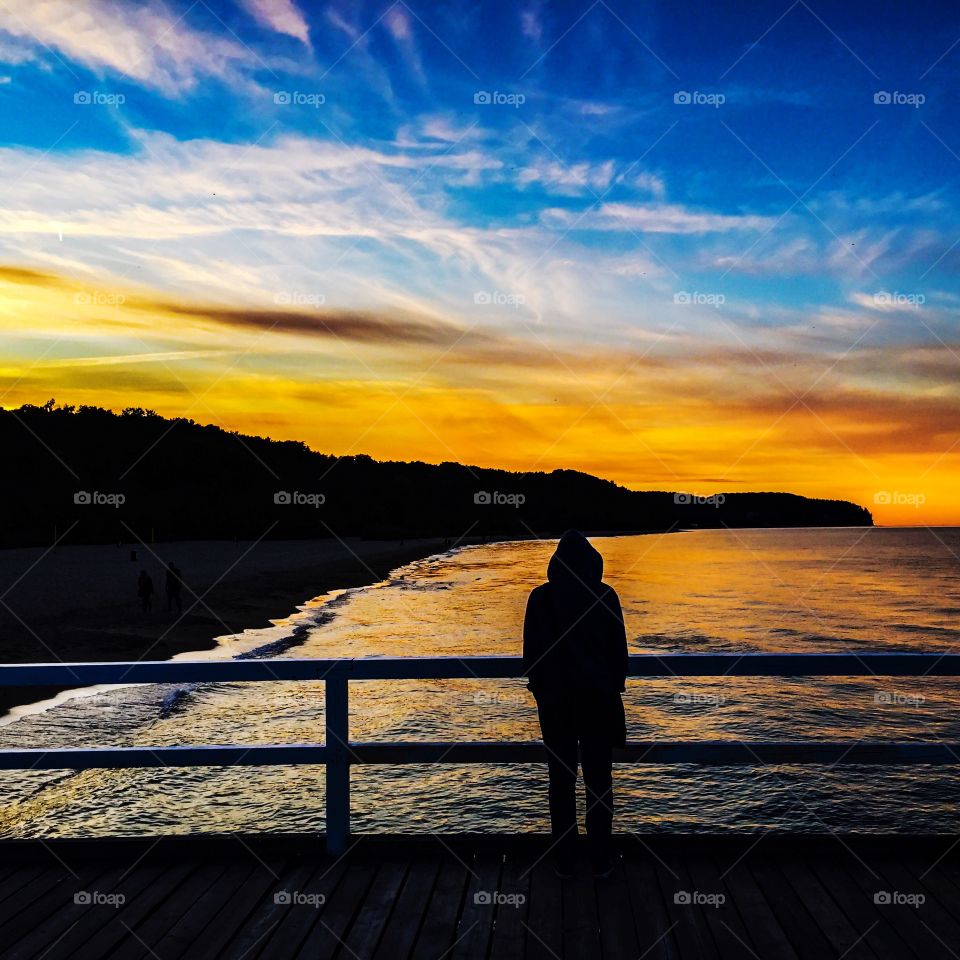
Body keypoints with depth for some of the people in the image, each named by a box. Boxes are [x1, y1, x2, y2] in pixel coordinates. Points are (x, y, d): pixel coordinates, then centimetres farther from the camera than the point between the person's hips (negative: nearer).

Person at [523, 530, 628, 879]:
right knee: (599, 781, 10)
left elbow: (531, 653, 0)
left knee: (561, 781, 10)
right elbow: (619, 651, -1)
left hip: (554, 701, 0)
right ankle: (601, 860, 17)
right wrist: (615, 686, 14)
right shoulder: (604, 596, -8)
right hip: (599, 699, 0)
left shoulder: (540, 597, -6)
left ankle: (564, 860, 16)